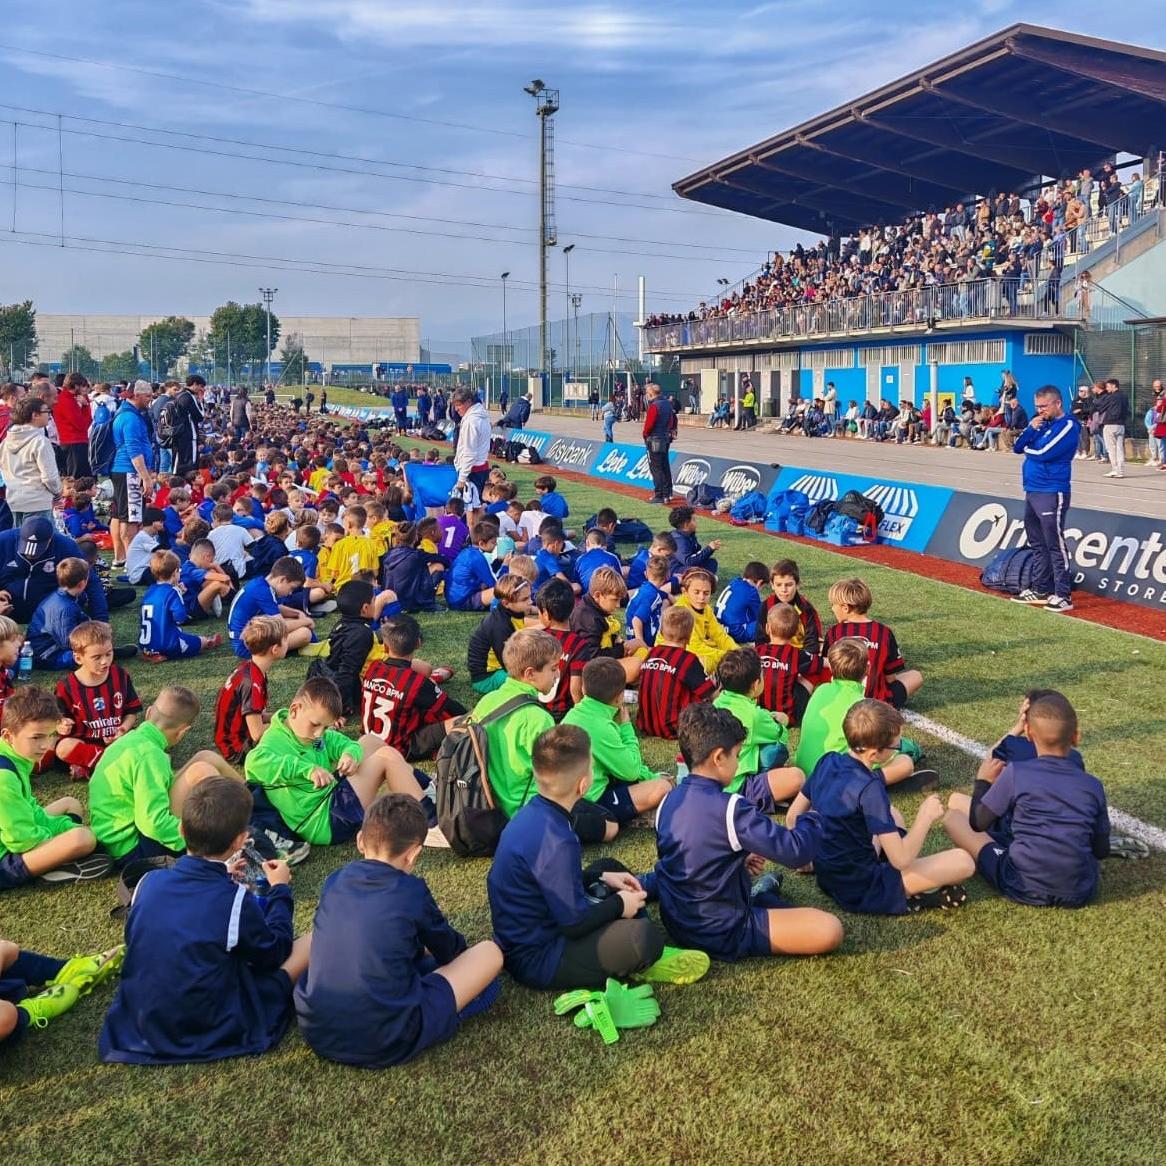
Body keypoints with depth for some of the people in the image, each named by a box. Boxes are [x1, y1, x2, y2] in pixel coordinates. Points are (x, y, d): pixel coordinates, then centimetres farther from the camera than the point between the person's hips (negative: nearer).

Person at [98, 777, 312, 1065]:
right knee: (313, 941, -3)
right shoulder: (236, 901, -22)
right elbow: (274, 955, -4)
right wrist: (280, 891, 10)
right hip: (212, 1032, -6)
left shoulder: (150, 883, -9)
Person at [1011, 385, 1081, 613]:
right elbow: (1017, 447, 10)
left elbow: (1043, 453, -19)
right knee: (1037, 543, 14)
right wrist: (1031, 429, -5)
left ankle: (1063, 595, -6)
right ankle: (1041, 590, 23)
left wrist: (1028, 449, 1)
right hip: (1031, 491, 9)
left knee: (1055, 544, -8)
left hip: (1052, 493, -9)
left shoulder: (1068, 426, -10)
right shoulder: (1042, 423, 15)